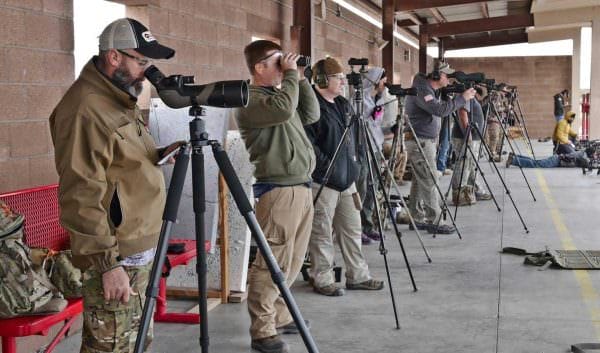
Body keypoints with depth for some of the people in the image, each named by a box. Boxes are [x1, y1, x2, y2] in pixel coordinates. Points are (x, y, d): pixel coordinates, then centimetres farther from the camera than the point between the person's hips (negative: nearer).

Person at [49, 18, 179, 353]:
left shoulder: (121, 99, 12)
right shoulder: (86, 110, -19)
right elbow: (81, 197, -24)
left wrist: (158, 155, 7)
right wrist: (107, 262, -25)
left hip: (141, 249, 10)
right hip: (115, 255, -10)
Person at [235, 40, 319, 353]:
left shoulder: (279, 92, 18)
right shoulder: (250, 101, -10)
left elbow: (311, 115, 19)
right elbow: (284, 109, -27)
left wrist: (300, 79, 11)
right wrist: (290, 74, -13)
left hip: (301, 188, 9)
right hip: (278, 191, -9)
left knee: (292, 263, 15)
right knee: (271, 264, -6)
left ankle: (279, 316, 27)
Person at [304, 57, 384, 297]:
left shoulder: (343, 104, 16)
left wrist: (352, 164, 17)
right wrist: (327, 165, -18)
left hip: (346, 178, 9)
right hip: (322, 181, -9)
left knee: (352, 228, 13)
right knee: (322, 233, 0)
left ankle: (357, 276, 22)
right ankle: (323, 280, 9)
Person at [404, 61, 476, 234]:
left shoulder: (430, 89, 13)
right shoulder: (421, 90, -18)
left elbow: (442, 107, 18)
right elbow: (440, 110, -28)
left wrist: (452, 95, 5)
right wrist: (462, 98, -22)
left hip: (427, 141, 10)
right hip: (419, 142, -10)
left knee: (420, 181, 11)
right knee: (430, 182, -9)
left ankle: (417, 219, 16)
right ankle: (434, 221, -6)